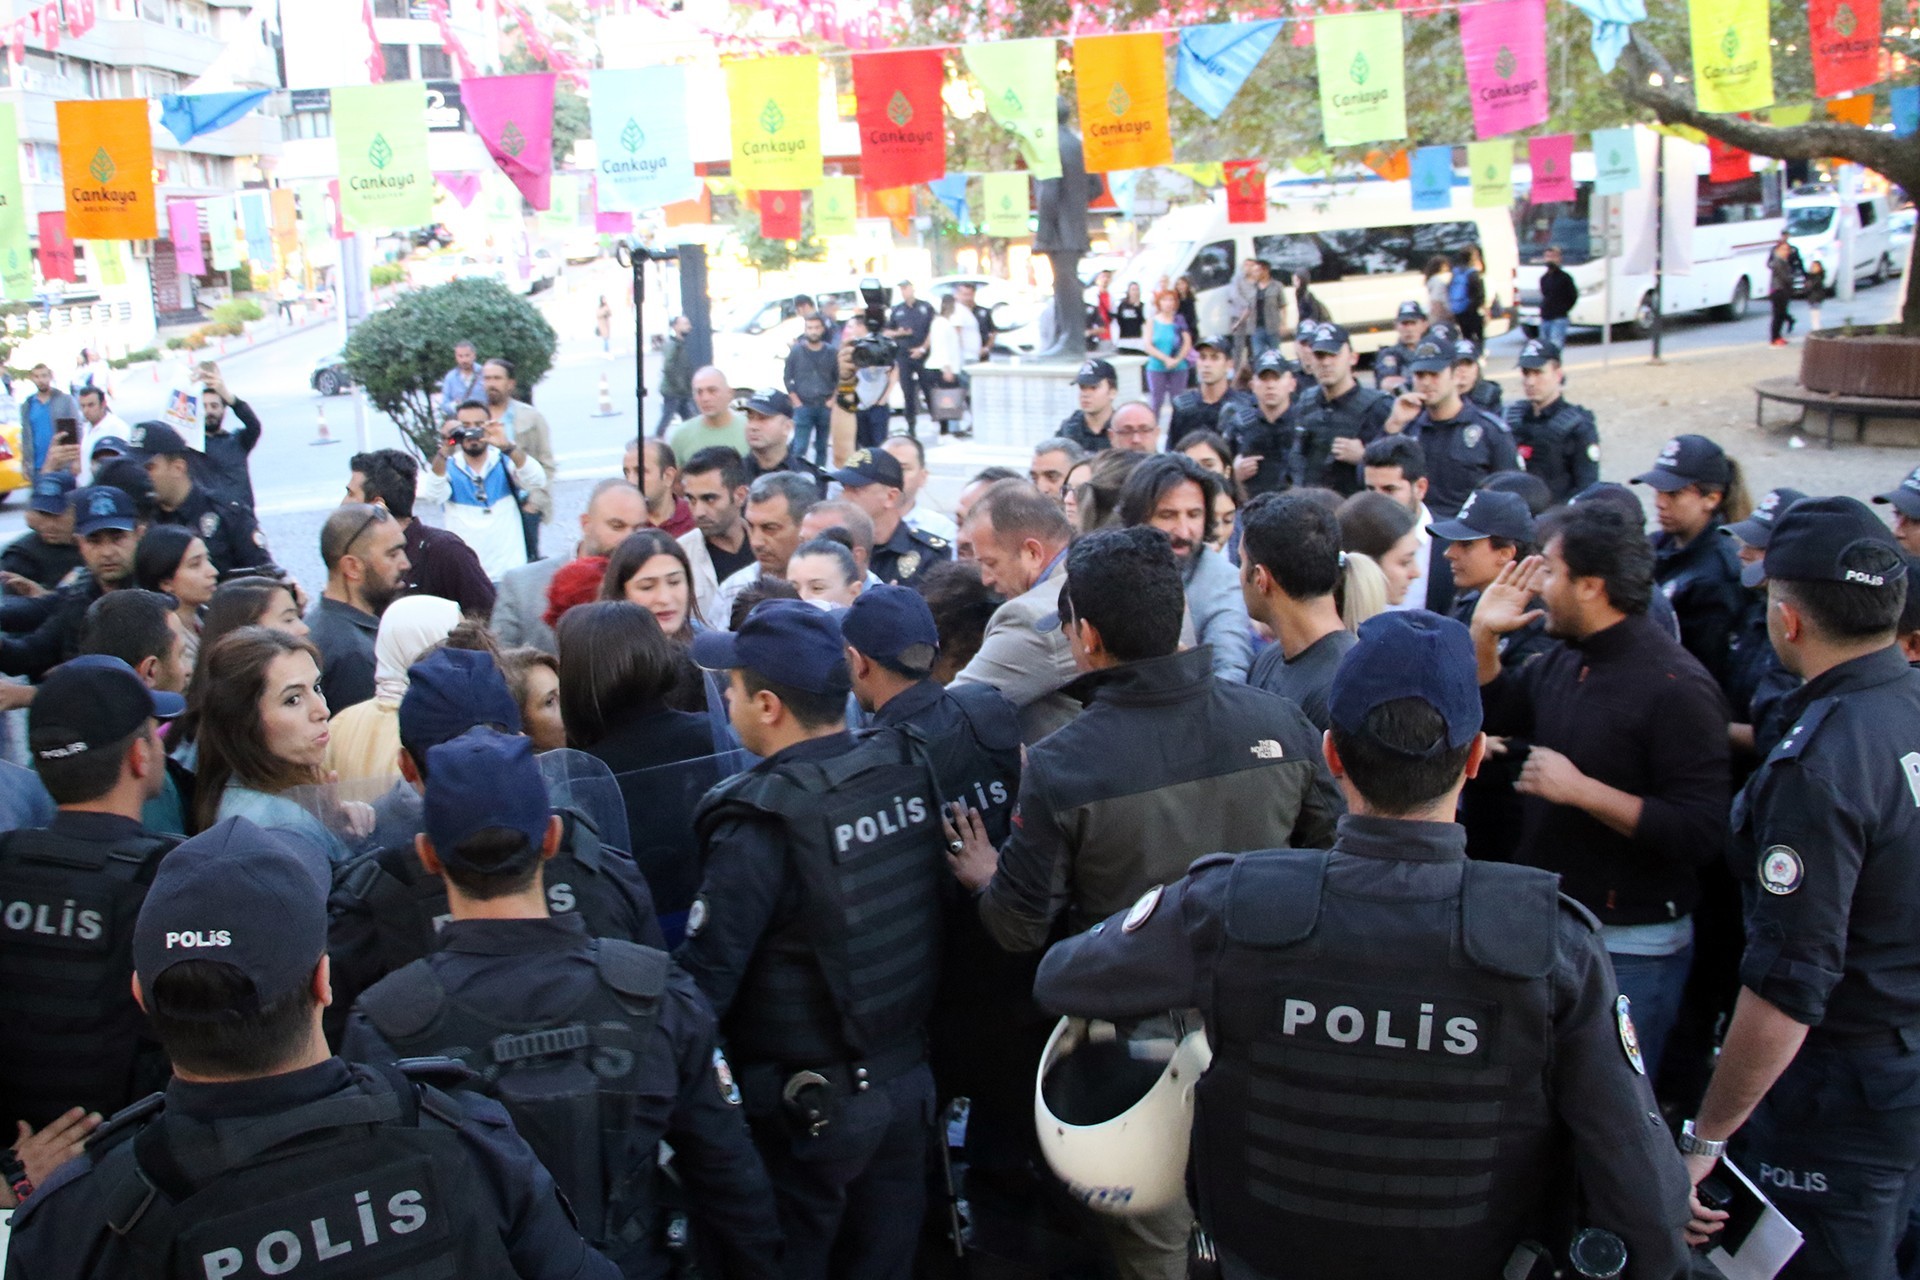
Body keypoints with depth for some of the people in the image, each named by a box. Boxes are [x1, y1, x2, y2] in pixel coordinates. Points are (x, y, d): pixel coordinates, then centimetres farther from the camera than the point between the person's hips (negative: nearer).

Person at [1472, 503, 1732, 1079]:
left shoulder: (1676, 686, -21)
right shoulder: (1564, 662, 4)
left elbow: (1701, 833, -25)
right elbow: (1493, 712, 21)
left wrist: (1579, 789, -26)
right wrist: (1484, 635, 5)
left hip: (1629, 950, -8)